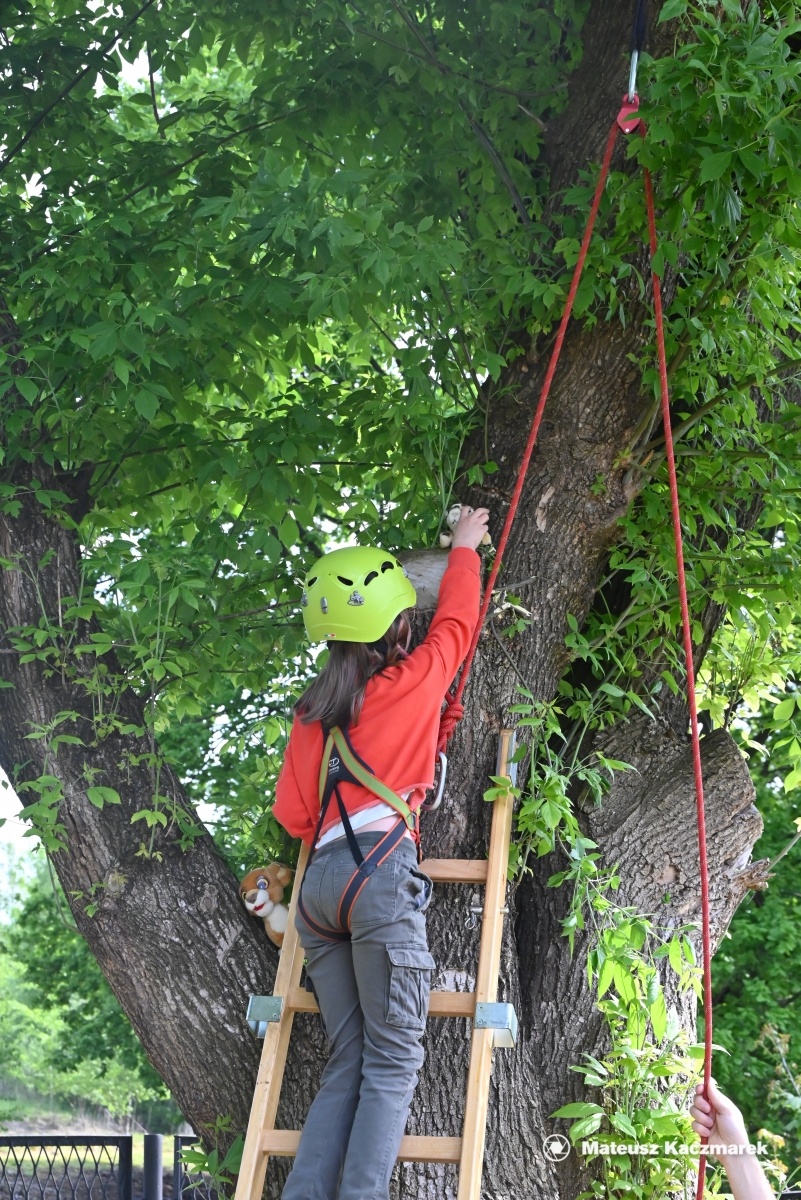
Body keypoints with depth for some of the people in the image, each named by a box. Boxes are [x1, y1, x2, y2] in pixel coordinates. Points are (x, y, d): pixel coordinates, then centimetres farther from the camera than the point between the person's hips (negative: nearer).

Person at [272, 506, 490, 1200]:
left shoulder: (311, 713, 20)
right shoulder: (414, 680, 7)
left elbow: (292, 813, 16)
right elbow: (457, 622, 25)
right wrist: (464, 548, 39)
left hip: (319, 882, 6)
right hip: (380, 873, -6)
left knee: (348, 1065, 7)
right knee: (393, 1064, -6)